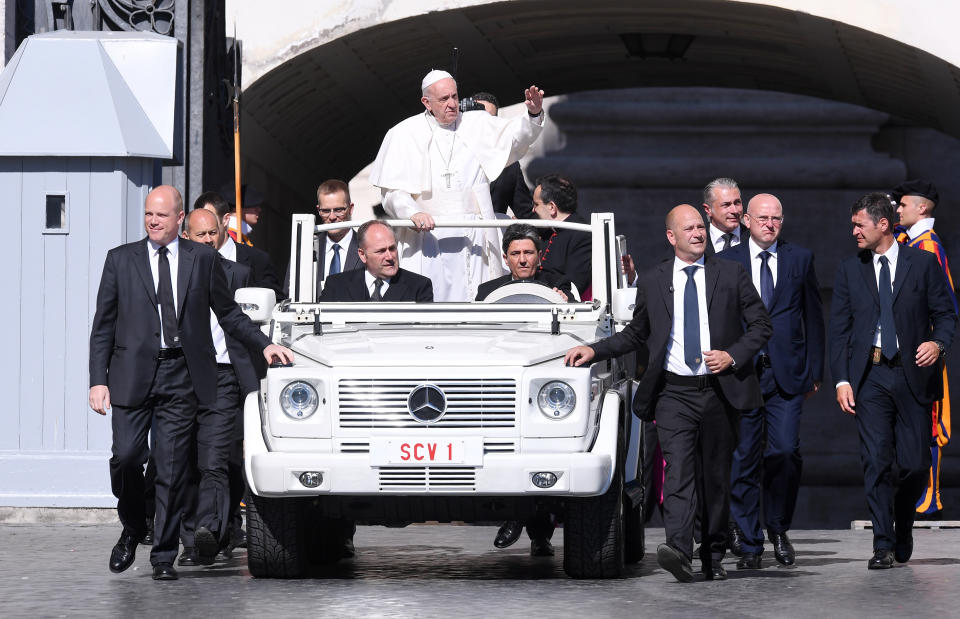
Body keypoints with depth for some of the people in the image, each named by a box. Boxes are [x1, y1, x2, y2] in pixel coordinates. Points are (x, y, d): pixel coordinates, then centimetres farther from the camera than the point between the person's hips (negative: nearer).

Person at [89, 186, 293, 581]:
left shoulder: (203, 259, 9)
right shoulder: (120, 260, 8)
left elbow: (228, 314, 15)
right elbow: (103, 326, 7)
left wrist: (265, 345, 2)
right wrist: (98, 379, 0)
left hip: (181, 375, 0)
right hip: (133, 375, 0)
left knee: (171, 468, -1)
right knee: (126, 458, -7)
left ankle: (164, 555, 7)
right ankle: (132, 530, 20)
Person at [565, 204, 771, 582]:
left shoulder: (731, 275, 6)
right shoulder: (652, 282, 9)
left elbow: (761, 325, 8)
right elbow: (637, 334, 20)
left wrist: (732, 356, -7)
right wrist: (594, 351, 8)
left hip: (719, 391, 1)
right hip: (674, 393, -1)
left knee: (716, 477, 7)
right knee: (678, 470, -17)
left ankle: (713, 557, 17)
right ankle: (678, 551, -30)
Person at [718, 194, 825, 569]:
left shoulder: (800, 259, 10)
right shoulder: (725, 263, 7)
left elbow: (813, 317, 12)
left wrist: (814, 370, 8)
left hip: (787, 374, 0)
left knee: (785, 452, -10)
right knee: (744, 459, 0)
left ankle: (778, 528, 12)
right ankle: (750, 544, 8)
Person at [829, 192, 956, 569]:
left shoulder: (923, 263, 5)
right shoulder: (850, 271, 11)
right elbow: (839, 330, 9)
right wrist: (841, 380, -1)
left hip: (912, 373, -1)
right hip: (870, 376, 1)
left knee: (915, 464, 0)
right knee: (876, 461, -7)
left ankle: (903, 528, 26)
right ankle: (883, 545, -3)